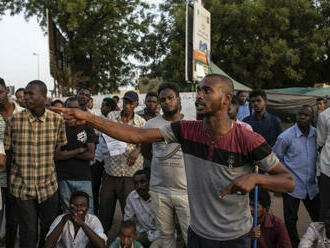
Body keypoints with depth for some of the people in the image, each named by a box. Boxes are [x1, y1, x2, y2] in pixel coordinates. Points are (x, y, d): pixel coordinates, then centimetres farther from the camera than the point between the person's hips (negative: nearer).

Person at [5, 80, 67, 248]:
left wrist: (47, 162, 2)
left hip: (48, 185, 2)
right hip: (22, 186, -1)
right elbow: (7, 151, 1)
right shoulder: (14, 120, -8)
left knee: (49, 230, 16)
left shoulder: (57, 120, -4)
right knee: (28, 233, 7)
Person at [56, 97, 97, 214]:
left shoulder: (87, 127, 5)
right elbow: (58, 155, -7)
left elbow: (91, 155, -2)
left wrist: (68, 153, -6)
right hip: (64, 178, 0)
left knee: (88, 213, -1)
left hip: (84, 177, 0)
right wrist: (80, 150, -7)